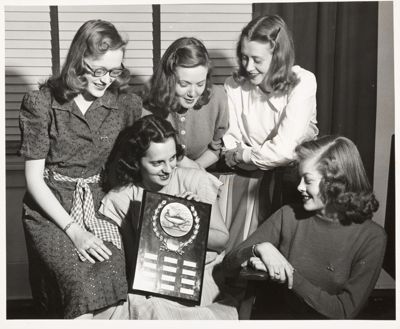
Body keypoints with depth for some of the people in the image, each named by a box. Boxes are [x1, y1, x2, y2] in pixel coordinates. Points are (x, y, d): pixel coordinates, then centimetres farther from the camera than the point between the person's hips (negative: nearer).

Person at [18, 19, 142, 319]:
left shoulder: (125, 104, 1)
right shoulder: (40, 103, -7)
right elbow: (34, 179, -7)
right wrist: (73, 229, -16)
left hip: (99, 203, 3)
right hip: (51, 208, -2)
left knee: (113, 278, -24)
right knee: (82, 286, -27)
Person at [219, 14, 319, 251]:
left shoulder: (303, 83, -15)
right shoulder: (235, 84, -1)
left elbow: (284, 151, -23)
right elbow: (229, 141, -5)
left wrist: (240, 155, -11)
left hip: (292, 173, -3)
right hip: (245, 175, 3)